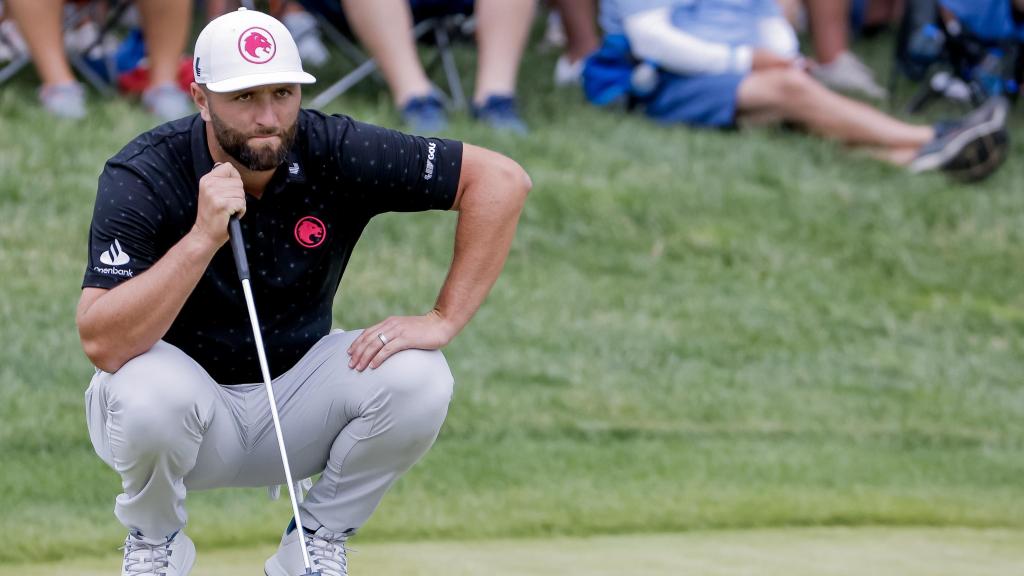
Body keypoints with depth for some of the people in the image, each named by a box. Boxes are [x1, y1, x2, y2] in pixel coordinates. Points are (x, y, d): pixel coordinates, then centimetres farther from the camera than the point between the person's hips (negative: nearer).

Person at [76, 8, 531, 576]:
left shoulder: (336, 153, -15)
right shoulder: (141, 177, -22)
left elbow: (501, 180, -13)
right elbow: (102, 346, -33)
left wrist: (443, 320, -20)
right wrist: (204, 236, -40)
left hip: (297, 392, 3)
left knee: (417, 378, -23)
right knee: (147, 392, -37)